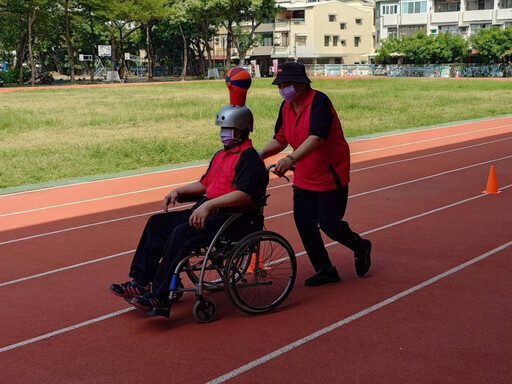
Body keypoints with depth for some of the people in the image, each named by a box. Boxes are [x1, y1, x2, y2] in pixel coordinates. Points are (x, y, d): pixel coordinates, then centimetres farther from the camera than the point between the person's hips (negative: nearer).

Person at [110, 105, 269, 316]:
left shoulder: (249, 158, -11)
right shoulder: (221, 155, 21)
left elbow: (245, 195, -24)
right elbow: (204, 183, 30)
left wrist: (209, 205, -30)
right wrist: (178, 191, 14)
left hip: (230, 218, -10)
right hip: (205, 211, 11)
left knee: (182, 233, -30)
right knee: (157, 222, 4)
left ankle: (160, 297, -29)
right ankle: (141, 282, 1)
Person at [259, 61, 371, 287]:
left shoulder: (319, 101, -22)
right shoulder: (286, 107, 3)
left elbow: (316, 137, -35)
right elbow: (280, 139, 10)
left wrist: (291, 159, -49)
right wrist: (261, 154, -9)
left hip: (331, 174, -7)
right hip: (304, 177, 8)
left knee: (329, 224, -5)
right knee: (304, 223, 3)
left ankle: (361, 247, 27)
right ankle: (325, 271, 18)